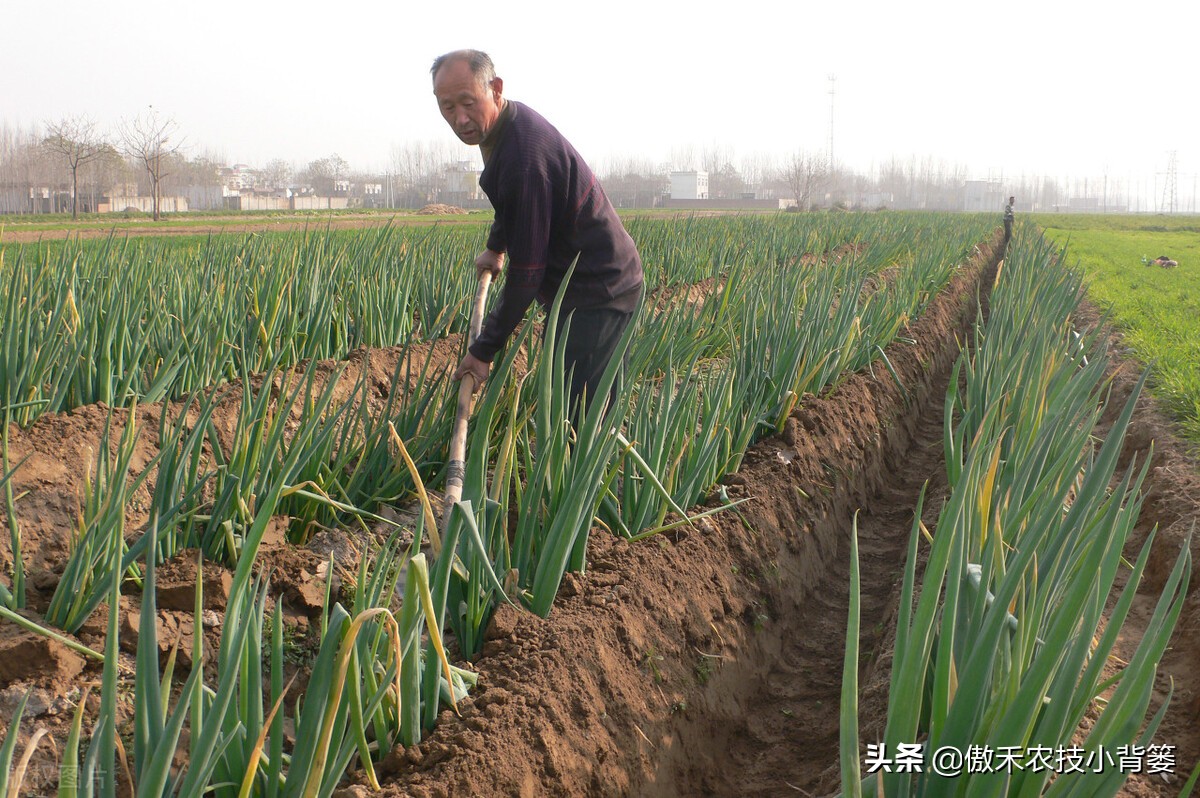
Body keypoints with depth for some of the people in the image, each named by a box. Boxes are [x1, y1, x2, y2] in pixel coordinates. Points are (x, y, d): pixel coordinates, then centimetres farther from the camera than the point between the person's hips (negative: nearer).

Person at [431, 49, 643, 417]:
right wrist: (495, 246, 43)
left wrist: (484, 349, -19)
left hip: (598, 293, -10)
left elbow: (525, 272, -25)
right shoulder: (512, 123, 5)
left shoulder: (524, 157, -28)